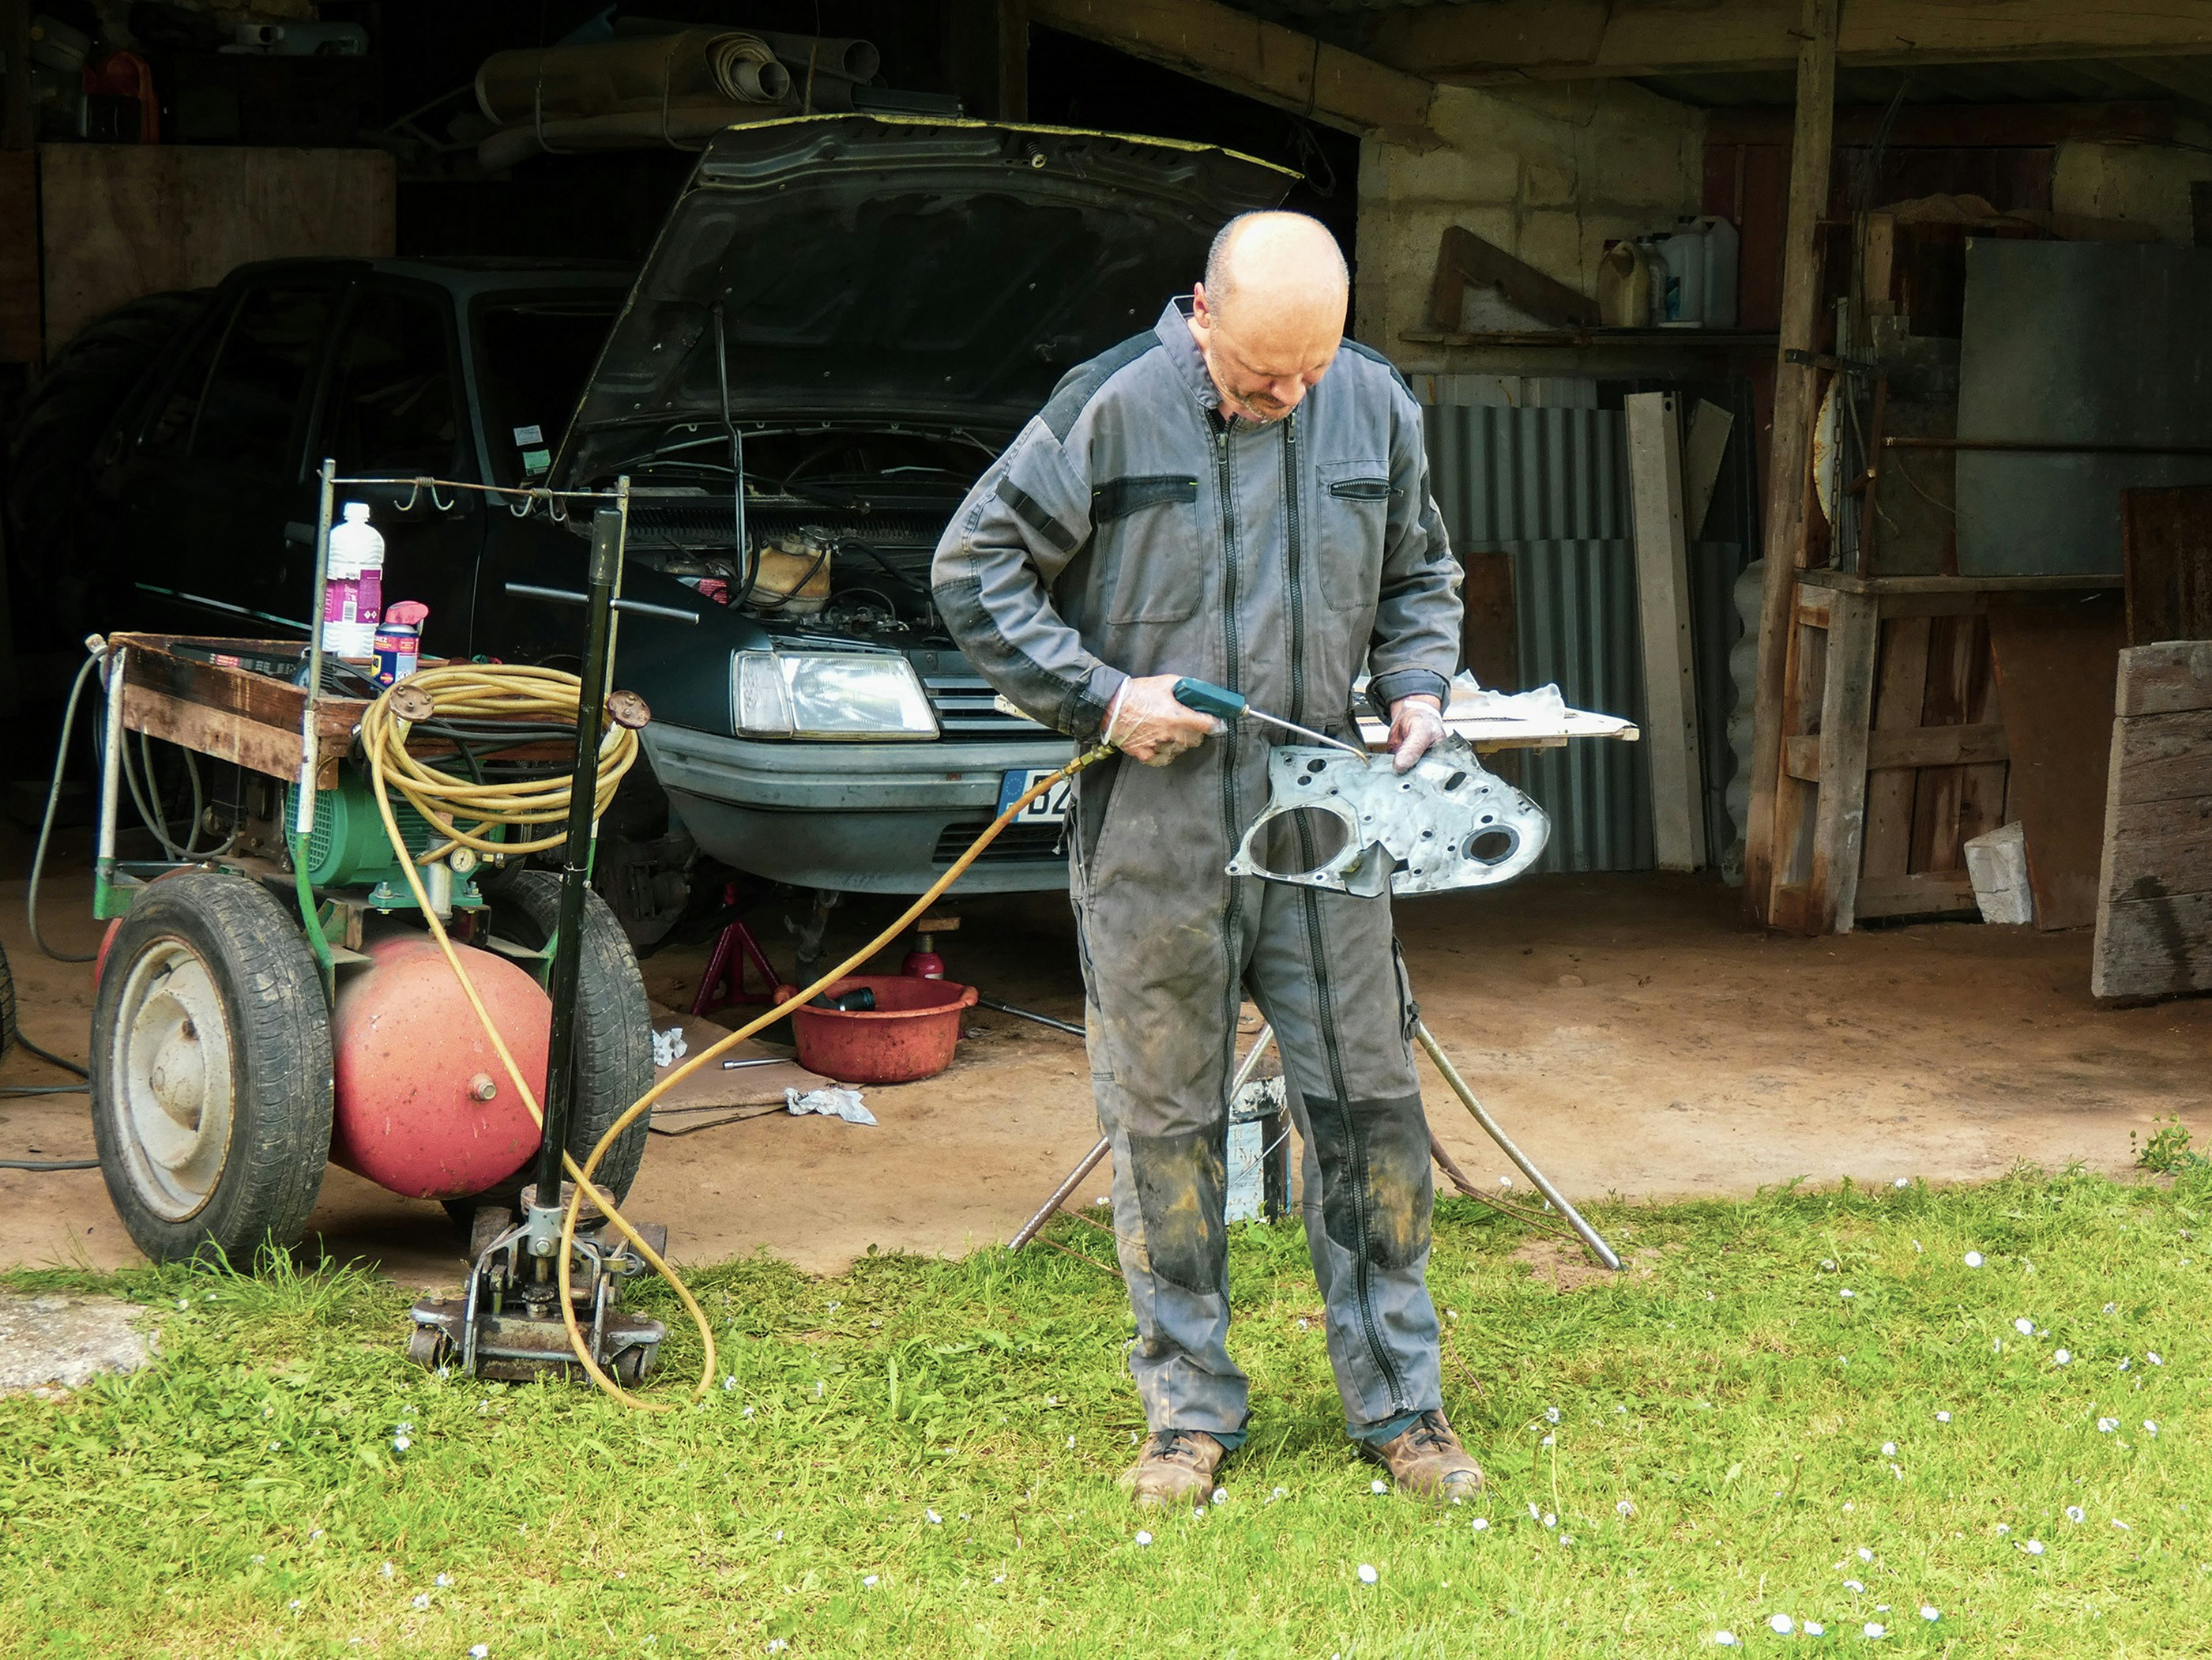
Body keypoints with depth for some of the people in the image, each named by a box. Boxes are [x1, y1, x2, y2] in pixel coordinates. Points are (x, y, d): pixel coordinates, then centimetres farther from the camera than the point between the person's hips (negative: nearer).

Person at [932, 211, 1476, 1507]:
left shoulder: (1377, 409, 5)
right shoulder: (1114, 409, -8)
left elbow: (1421, 576, 21)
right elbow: (976, 568, -2)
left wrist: (1417, 686, 2)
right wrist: (1102, 695, -10)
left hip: (1324, 823, 3)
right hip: (1156, 833, -3)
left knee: (1372, 1108, 4)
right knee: (1167, 1122, 5)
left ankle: (1401, 1402, 16)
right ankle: (1191, 1413, 17)